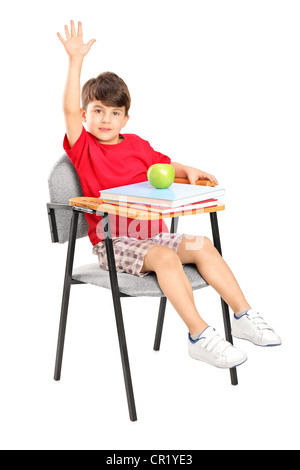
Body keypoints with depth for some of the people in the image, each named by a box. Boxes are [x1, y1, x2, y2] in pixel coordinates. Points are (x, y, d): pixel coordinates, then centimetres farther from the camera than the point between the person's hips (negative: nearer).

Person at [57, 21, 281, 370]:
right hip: (111, 242, -6)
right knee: (165, 258, -30)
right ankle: (200, 336, -31)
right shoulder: (83, 148, -3)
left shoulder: (136, 145, 12)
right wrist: (76, 60, -23)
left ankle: (243, 317, -5)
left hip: (150, 233, 6)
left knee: (202, 246, -10)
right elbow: (70, 110, -18)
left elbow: (164, 165, 22)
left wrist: (189, 172, 1)